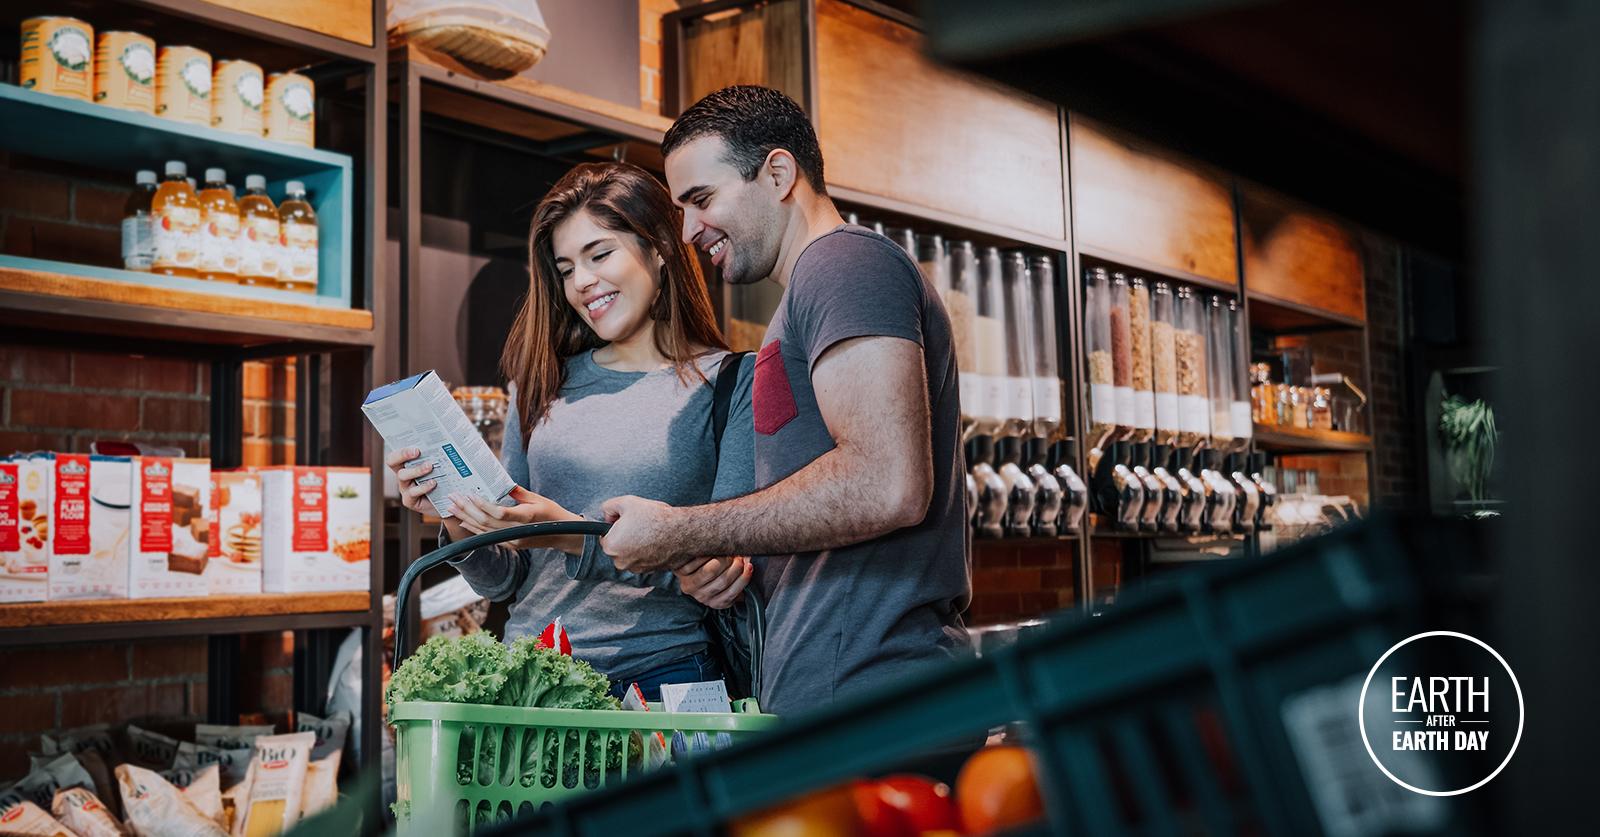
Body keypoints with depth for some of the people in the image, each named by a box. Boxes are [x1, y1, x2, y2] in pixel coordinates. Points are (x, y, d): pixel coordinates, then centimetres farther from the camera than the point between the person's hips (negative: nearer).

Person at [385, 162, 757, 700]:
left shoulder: (733, 383, -1)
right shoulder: (543, 385, 11)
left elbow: (727, 564, -9)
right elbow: (503, 582, 14)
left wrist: (573, 535, -16)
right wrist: (459, 524, -6)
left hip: (664, 674, -2)